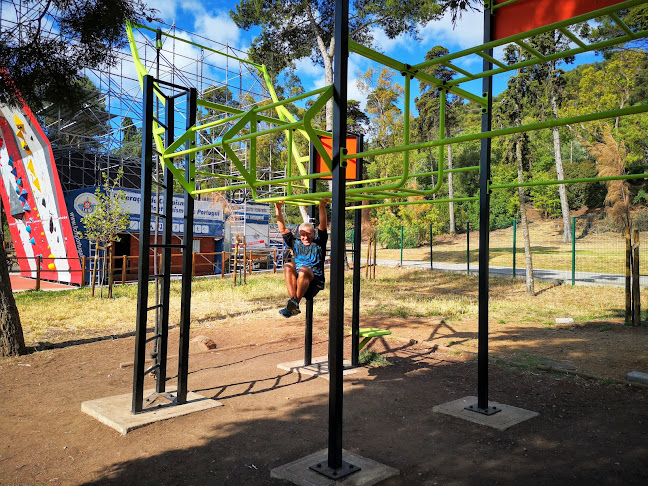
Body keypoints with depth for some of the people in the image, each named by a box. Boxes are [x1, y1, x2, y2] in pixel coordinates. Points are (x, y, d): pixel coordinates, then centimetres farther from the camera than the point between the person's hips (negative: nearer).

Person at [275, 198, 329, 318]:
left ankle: (296, 303, -32)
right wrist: (278, 210, 4)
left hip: (315, 282, -3)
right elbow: (283, 229, 13)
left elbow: (322, 227, -6)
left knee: (303, 270, -34)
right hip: (296, 281, 3)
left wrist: (322, 208, -20)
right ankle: (292, 300, -37)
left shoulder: (318, 244, 9)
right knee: (288, 266, -26)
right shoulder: (296, 244, 19)